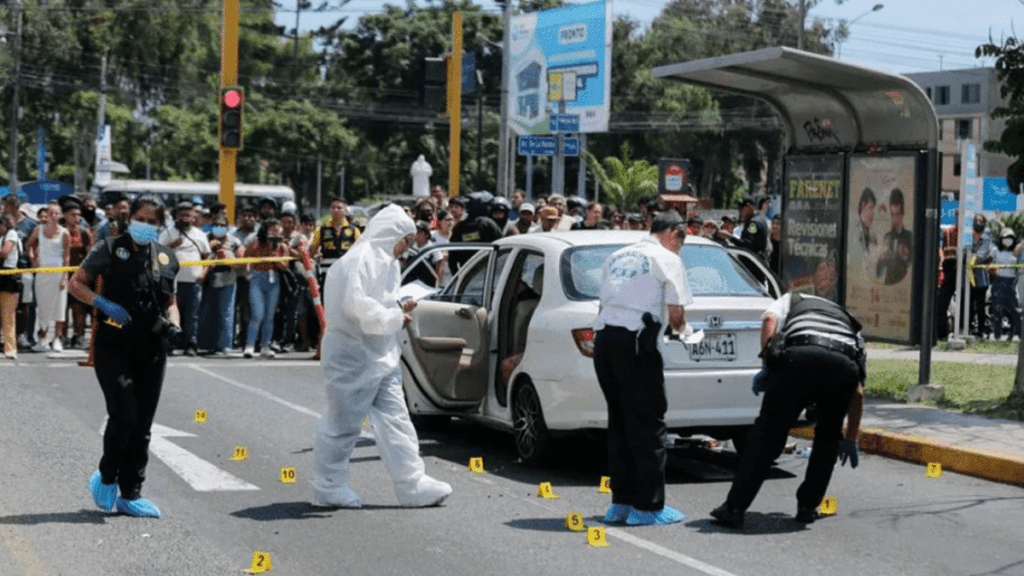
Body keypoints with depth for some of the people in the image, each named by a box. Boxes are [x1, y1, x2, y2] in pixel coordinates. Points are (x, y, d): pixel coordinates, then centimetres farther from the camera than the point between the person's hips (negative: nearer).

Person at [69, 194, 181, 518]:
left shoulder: (166, 258, 11)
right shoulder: (111, 249, -1)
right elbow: (77, 284, 1)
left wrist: (172, 323, -1)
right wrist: (103, 303, -16)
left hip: (151, 351, 5)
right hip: (113, 347, -5)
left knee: (142, 425, 6)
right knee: (124, 415, -15)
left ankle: (130, 494, 16)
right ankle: (106, 478, 10)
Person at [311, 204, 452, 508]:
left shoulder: (383, 261, 16)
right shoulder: (359, 260, -17)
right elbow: (356, 305, -29)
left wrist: (397, 311, 3)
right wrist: (395, 317, -19)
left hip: (380, 356, 10)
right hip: (353, 356, -10)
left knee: (395, 420, 6)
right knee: (344, 423, 1)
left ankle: (412, 483, 7)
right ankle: (329, 486, 12)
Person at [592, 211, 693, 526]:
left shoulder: (617, 256, 23)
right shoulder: (667, 259, 3)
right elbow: (675, 313, -2)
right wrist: (679, 328, 20)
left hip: (604, 337, 7)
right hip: (636, 341, -7)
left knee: (619, 420, 14)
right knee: (648, 422, -1)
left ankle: (621, 502, 17)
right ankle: (648, 505, 0)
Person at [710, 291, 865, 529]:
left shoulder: (791, 300, 39)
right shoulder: (850, 326, 42)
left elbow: (770, 320, 12)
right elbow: (858, 393, 37)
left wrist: (767, 368, 11)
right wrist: (850, 439, 42)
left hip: (798, 357, -2)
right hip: (844, 364, 2)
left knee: (767, 433, 6)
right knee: (828, 436, 25)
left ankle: (735, 508, 6)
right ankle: (807, 507, 24)